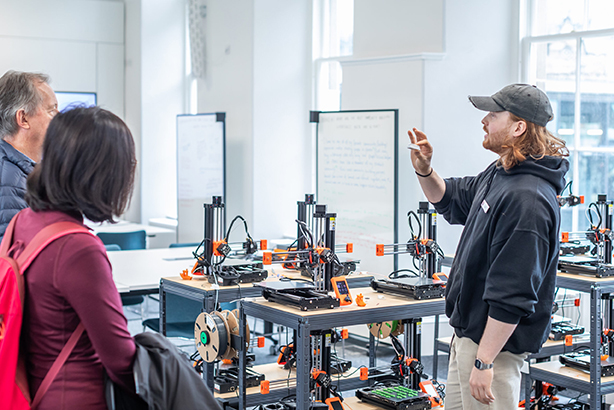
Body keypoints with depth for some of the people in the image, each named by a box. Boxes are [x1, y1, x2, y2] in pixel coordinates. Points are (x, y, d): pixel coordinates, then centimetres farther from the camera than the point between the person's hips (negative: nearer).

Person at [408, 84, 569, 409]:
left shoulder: (526, 200, -27)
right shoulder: (499, 173, 7)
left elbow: (512, 294, -29)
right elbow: (451, 201, 24)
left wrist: (484, 362, -28)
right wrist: (425, 172, 3)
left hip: (494, 339, -10)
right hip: (469, 330, 10)